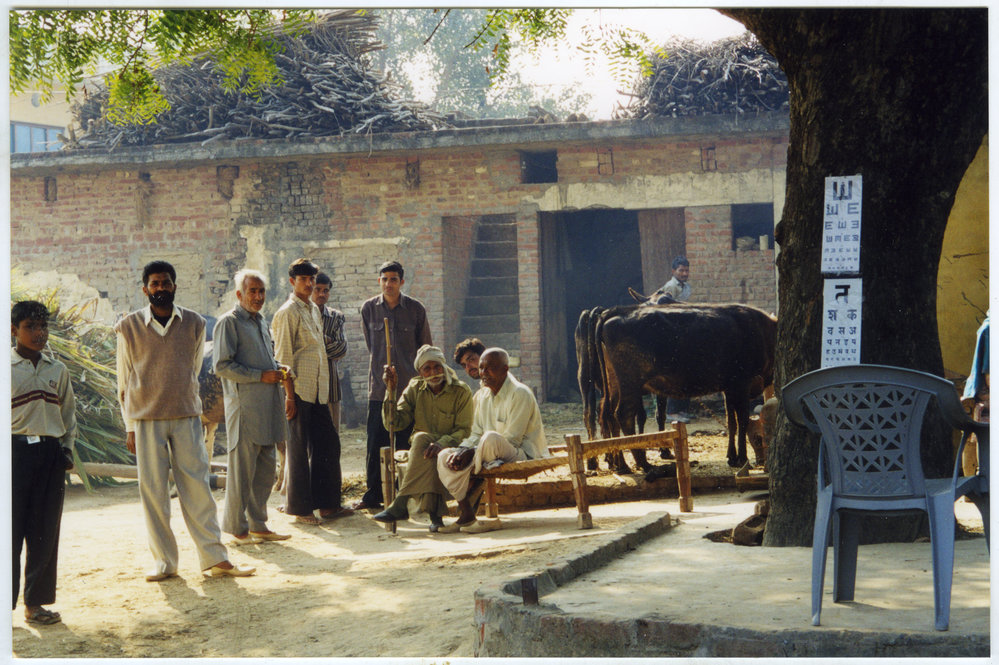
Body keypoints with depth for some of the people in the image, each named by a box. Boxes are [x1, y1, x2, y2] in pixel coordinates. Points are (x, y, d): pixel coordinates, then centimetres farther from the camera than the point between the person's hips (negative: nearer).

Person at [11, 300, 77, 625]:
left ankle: (35, 602, 14)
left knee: (45, 531, 5)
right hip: (16, 450, -4)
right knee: (10, 528, -4)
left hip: (51, 454, 4)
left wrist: (67, 448, 10)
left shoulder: (58, 370, 11)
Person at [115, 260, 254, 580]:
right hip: (146, 420, -1)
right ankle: (164, 562, 10)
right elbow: (124, 381, 6)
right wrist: (130, 427, 4)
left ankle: (214, 558, 3)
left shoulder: (194, 323, 5)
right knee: (152, 491, 1)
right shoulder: (129, 326, 1)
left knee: (197, 488, -1)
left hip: (186, 417, 1)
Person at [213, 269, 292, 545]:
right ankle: (238, 529, 3)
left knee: (266, 468, 10)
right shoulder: (228, 322, -7)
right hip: (244, 406, -8)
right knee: (241, 469, -4)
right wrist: (261, 375, -17)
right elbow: (222, 365, -14)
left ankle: (258, 525, 19)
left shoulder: (260, 322, 21)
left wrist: (279, 368, 8)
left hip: (267, 406, 9)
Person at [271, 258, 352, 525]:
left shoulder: (314, 310, 16)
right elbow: (283, 357, -13)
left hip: (318, 390, 8)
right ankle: (300, 509, 6)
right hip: (299, 390, -8)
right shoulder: (288, 312, -9)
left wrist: (324, 388, 17)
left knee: (328, 443, 9)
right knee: (299, 448, -1)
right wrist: (289, 395, -16)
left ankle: (327, 504, 17)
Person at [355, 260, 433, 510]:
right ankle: (373, 496, 12)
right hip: (378, 386, 2)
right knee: (375, 444, 2)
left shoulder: (416, 309, 0)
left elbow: (426, 348, 11)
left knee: (407, 444, 0)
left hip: (409, 385, -1)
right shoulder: (369, 308, 5)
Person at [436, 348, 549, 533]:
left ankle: (470, 500, -23)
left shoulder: (521, 394, -14)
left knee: (491, 438, -36)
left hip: (525, 458, -8)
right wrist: (462, 450, -12)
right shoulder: (482, 395, 11)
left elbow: (511, 440, -19)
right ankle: (466, 514, -17)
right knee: (445, 458, -9)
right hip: (496, 458, 8)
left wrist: (470, 453, -22)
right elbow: (476, 433, 12)